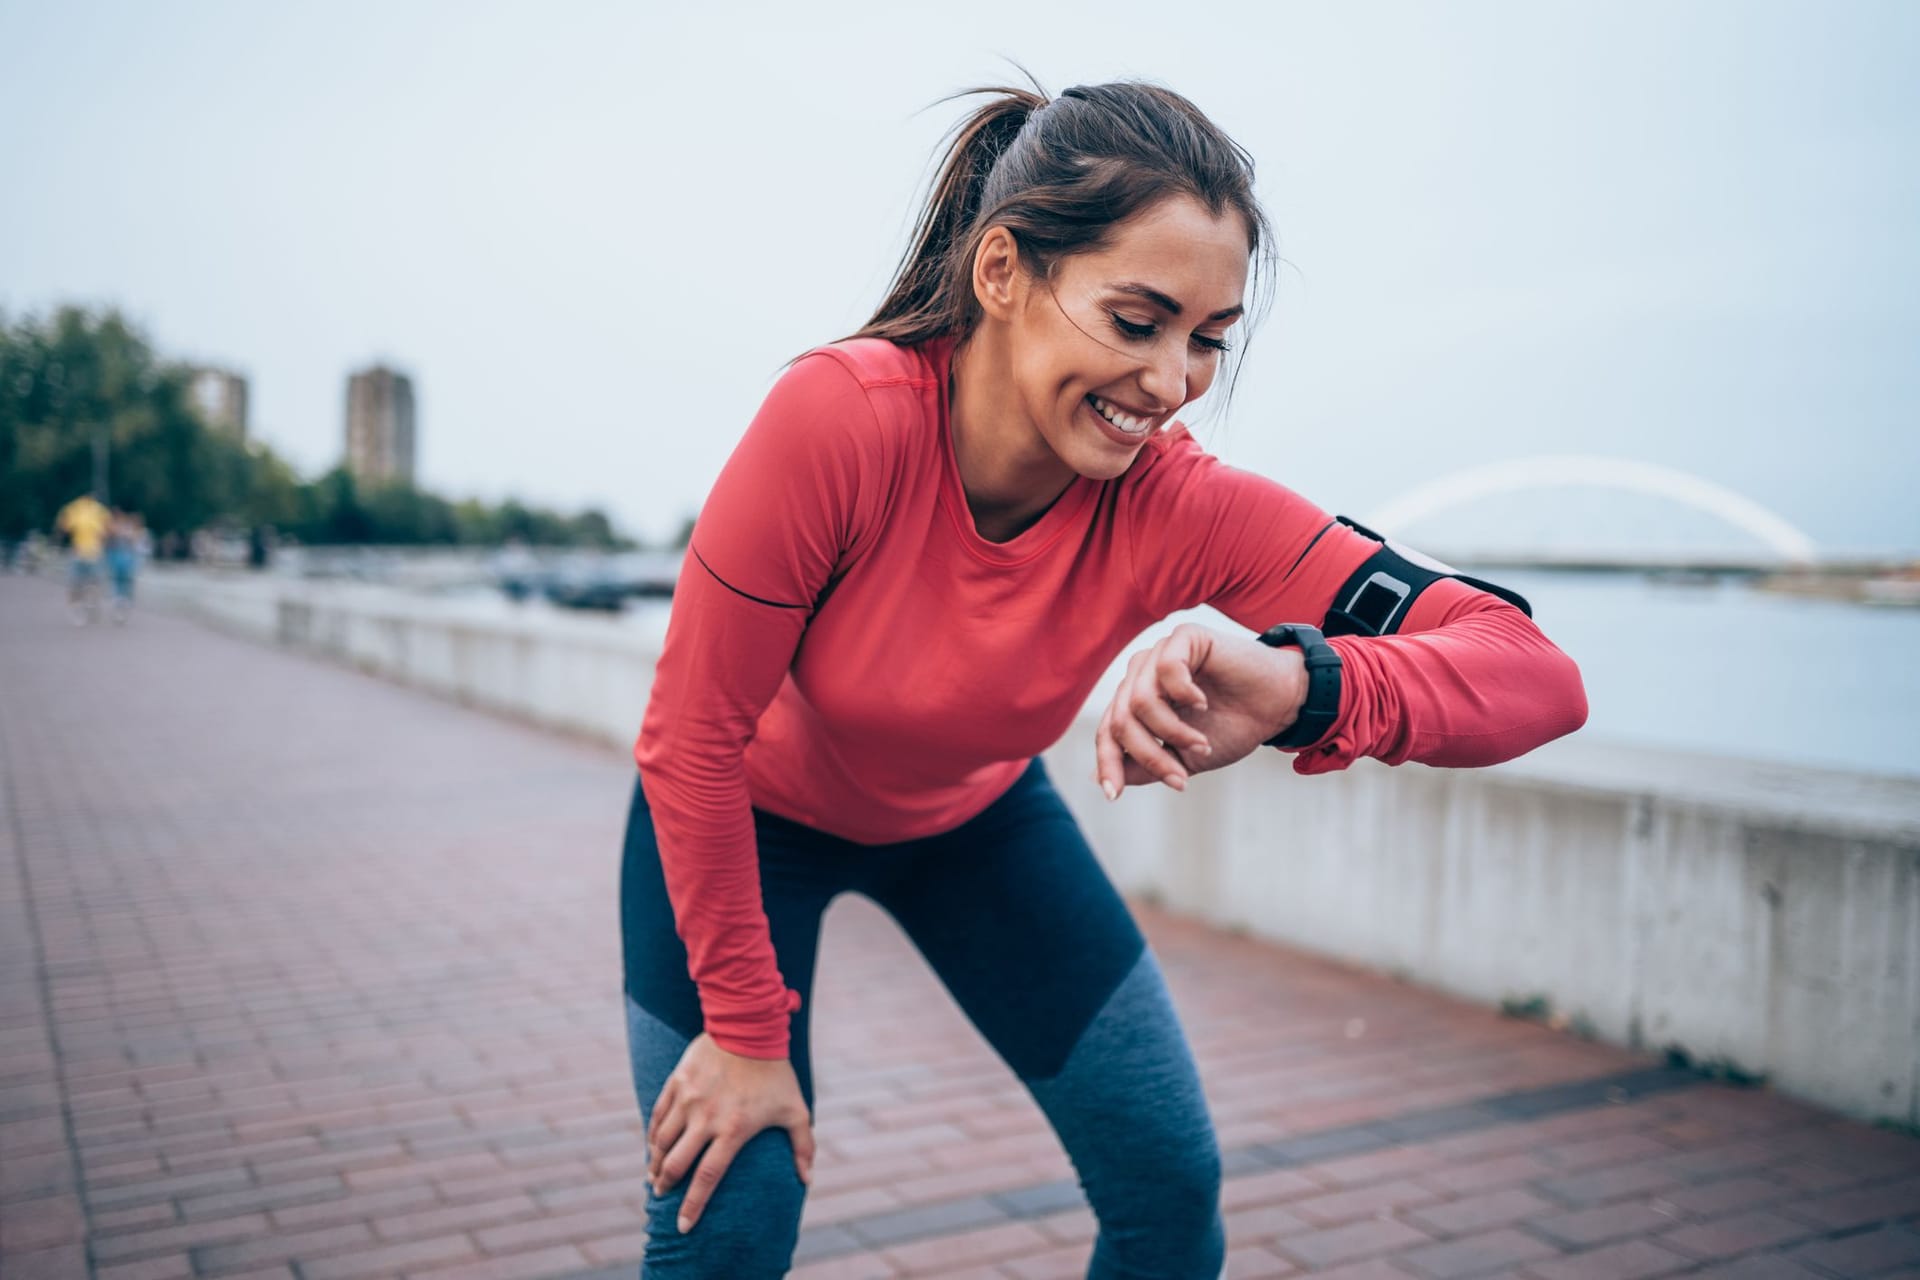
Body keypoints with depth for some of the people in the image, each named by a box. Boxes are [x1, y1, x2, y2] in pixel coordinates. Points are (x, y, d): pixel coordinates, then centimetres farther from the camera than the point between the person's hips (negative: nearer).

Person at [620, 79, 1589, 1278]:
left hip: (971, 816, 3)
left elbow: (1539, 674, -33)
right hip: (751, 818, -2)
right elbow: (694, 737, -26)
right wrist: (746, 1032, -16)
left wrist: (1304, 687, -54)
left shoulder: (1183, 507, -28)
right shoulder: (841, 417, -37)